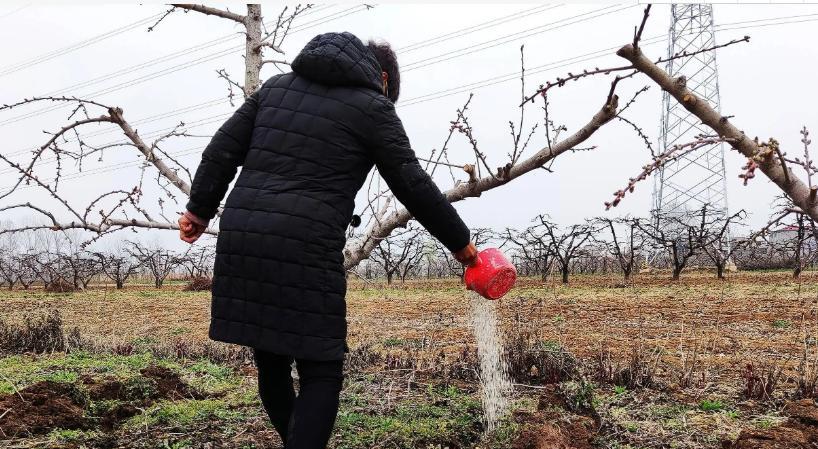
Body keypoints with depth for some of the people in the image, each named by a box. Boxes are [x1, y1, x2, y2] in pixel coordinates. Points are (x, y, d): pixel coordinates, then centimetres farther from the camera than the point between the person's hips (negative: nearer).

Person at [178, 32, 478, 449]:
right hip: (305, 251, -6)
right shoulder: (372, 106, 4)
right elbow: (413, 185, 4)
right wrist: (460, 242, 13)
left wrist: (200, 208, 20)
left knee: (271, 363, 17)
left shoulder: (277, 85, 20)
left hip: (239, 239, 6)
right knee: (320, 373, 2)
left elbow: (224, 148, 15)